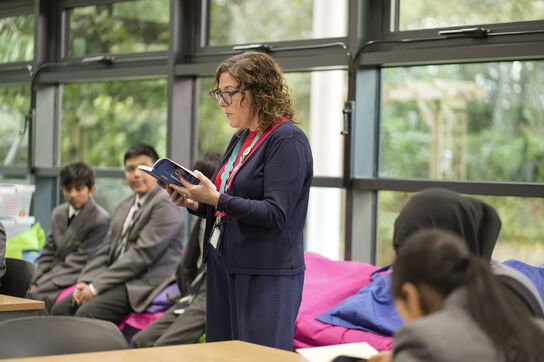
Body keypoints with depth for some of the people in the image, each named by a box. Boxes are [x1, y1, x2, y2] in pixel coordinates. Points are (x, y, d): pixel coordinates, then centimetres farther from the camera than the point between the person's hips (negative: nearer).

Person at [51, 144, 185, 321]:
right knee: (60, 309, -8)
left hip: (145, 286, -9)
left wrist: (96, 286, -16)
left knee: (87, 313, -27)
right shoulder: (124, 206, 21)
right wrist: (84, 281, -1)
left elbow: (142, 255, -17)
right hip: (120, 280, 9)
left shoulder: (165, 205, -9)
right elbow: (106, 249, 18)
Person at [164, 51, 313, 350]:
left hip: (266, 276, -8)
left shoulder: (287, 140, -12)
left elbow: (274, 213, -20)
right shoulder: (240, 139, 15)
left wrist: (216, 198, -24)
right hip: (224, 267, 8)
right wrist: (194, 203, 3)